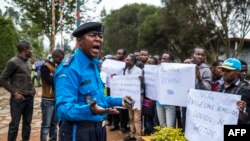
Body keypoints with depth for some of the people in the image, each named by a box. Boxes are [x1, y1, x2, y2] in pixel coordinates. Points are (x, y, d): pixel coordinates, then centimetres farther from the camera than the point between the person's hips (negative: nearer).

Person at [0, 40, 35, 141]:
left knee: (27, 123, 14)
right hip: (18, 99, -7)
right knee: (14, 124, 0)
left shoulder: (28, 62, 12)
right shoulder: (13, 62, -10)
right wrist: (14, 93, -13)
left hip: (29, 98, 7)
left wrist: (32, 89, 8)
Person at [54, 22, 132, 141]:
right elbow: (63, 109, -27)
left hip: (97, 130, 9)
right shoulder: (69, 69, -20)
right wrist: (89, 110, -43)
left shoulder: (93, 65, 10)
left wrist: (118, 101, 17)